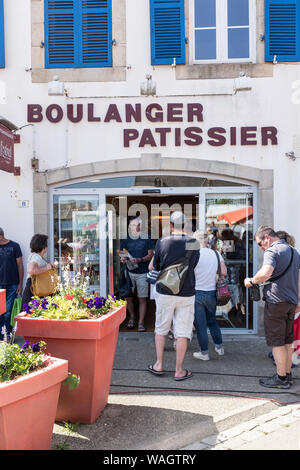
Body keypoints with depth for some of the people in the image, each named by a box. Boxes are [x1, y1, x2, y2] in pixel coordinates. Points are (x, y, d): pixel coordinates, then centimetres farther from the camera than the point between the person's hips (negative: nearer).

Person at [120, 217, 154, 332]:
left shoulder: (146, 239, 0)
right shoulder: (126, 240, 8)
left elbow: (150, 255, -2)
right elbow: (122, 254, 9)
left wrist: (139, 260, -18)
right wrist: (123, 259, -15)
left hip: (142, 273, -2)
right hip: (129, 272, 2)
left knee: (142, 298, -1)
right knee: (128, 296, 7)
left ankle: (141, 323, 6)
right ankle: (132, 317, 30)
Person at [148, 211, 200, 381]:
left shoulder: (162, 242, -8)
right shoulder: (194, 244, -5)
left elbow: (156, 266, 3)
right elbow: (194, 266, 8)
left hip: (165, 292, 0)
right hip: (187, 293, 0)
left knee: (161, 329, 17)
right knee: (182, 333, 7)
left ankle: (159, 365, 23)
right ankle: (179, 371, 13)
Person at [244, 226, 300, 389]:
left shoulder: (272, 251, -14)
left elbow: (266, 273, -31)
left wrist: (251, 281, -15)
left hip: (276, 301, -9)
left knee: (276, 342, 0)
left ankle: (281, 378, 6)